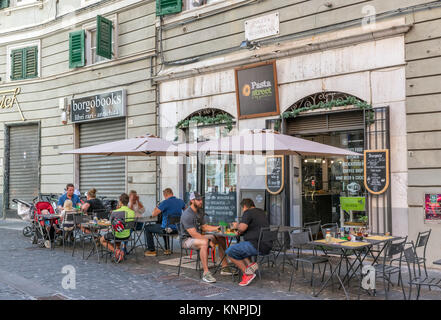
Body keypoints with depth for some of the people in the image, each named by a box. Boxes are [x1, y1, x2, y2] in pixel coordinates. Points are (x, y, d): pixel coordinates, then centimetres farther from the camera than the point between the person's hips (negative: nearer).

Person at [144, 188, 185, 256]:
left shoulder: (165, 202, -18)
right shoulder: (180, 201, 3)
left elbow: (153, 214, -18)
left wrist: (157, 207, 2)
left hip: (167, 228, -7)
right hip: (177, 228, 7)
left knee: (147, 229, 11)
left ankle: (151, 250, 12)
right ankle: (167, 249, 38)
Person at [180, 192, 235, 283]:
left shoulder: (199, 213, 10)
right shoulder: (187, 215, -20)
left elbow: (204, 227, 17)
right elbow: (194, 234, -24)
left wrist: (216, 228, 2)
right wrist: (209, 241, -25)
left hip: (199, 237, 9)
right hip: (187, 239, -9)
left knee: (221, 239, 1)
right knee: (204, 242, -39)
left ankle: (224, 267, 3)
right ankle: (206, 273, -37)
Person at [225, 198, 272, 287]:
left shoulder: (248, 212, -6)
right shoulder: (261, 212, 21)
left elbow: (242, 227, -20)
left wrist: (236, 226, 3)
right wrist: (241, 232, 22)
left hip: (257, 245, -10)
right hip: (267, 247, 10)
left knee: (230, 251, -2)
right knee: (239, 248, 27)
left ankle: (248, 274, -5)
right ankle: (249, 264, 2)